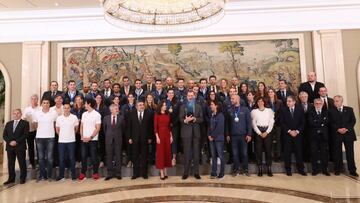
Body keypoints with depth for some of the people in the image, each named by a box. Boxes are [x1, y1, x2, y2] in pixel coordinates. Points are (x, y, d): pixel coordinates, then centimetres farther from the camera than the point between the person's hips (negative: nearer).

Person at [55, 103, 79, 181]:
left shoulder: (74, 117, -4)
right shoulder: (59, 118, 1)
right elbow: (57, 130, 12)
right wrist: (62, 136, 13)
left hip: (71, 141, -1)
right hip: (61, 141, 2)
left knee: (72, 158, 5)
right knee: (61, 158, 7)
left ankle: (73, 175, 16)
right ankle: (61, 175, 20)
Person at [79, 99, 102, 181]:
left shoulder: (97, 114, -6)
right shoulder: (84, 114, 11)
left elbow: (98, 128, -10)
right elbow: (81, 126, 12)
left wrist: (90, 137, -15)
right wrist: (82, 136, -1)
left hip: (93, 139, -5)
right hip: (84, 139, 5)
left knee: (94, 156, 2)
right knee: (83, 156, 7)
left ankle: (95, 173, 15)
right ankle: (83, 173, 17)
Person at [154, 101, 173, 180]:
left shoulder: (168, 114, 9)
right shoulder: (157, 115, -4)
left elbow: (169, 126, 11)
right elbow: (155, 126, -7)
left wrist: (171, 136, 6)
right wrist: (157, 137, -13)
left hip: (167, 135, 5)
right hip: (160, 134, -5)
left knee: (167, 152, 8)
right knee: (160, 153, 0)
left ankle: (165, 171, 18)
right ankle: (161, 173, 5)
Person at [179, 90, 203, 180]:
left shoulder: (198, 107, 11)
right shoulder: (183, 107, 7)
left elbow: (201, 119, 4)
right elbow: (180, 119, -2)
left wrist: (195, 119, -15)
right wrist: (185, 120, -23)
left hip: (196, 132, 2)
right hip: (186, 132, -1)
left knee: (196, 153, 5)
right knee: (187, 153, 1)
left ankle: (196, 172, 14)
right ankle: (186, 172, 11)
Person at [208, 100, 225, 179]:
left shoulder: (220, 115, -6)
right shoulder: (211, 115, 13)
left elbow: (219, 128, -13)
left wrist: (212, 136, -12)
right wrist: (209, 135, 0)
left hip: (218, 138, -6)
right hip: (211, 138, 6)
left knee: (220, 156, 0)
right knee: (213, 156, 8)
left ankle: (222, 173, 9)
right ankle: (213, 173, 13)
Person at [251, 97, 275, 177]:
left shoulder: (269, 110, 10)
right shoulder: (254, 111, 8)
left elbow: (271, 122, 3)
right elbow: (253, 123, 2)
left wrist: (266, 132, -8)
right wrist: (259, 133, -8)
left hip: (267, 132, 0)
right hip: (258, 132, 0)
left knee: (268, 150, -1)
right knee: (258, 150, -1)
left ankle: (269, 169, 6)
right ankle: (259, 169, 5)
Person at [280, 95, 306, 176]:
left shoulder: (300, 110, 4)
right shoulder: (283, 110, 0)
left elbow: (303, 122, 3)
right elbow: (282, 123, -3)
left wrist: (297, 131, -8)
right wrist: (289, 131, -10)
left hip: (297, 134, 1)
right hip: (287, 134, -1)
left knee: (299, 151, 4)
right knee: (287, 152, 2)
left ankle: (300, 169, 17)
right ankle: (288, 170, 11)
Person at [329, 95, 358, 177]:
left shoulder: (349, 109, 8)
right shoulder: (331, 111, 5)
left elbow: (353, 121, 2)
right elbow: (331, 123, 0)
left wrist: (347, 129, -12)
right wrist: (338, 129, -14)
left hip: (348, 133, 1)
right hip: (336, 134, -1)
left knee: (350, 152, 3)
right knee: (337, 153, 3)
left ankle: (352, 170, 11)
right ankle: (337, 169, 13)